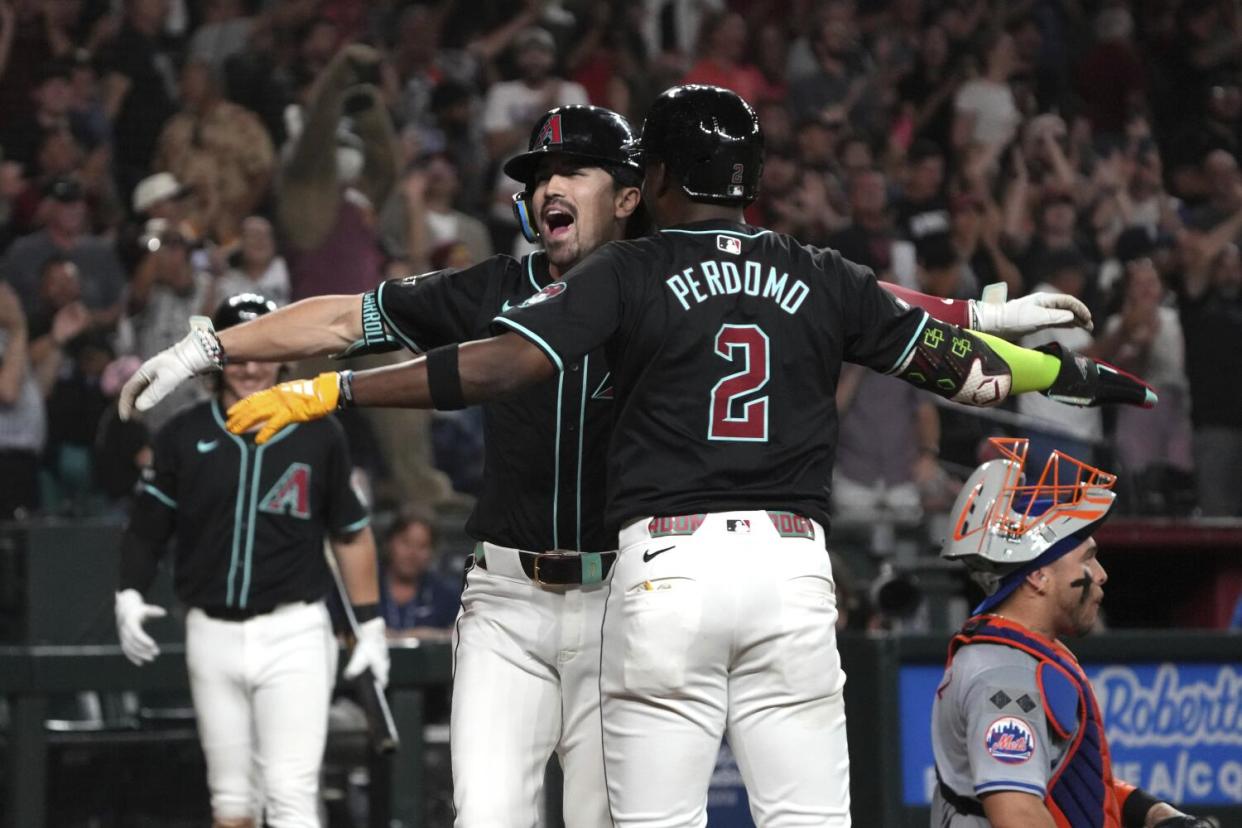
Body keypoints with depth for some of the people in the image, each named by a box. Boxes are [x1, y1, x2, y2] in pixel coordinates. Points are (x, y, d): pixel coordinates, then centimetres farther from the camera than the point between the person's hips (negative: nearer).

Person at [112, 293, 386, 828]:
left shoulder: (317, 436, 3)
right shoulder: (184, 437, 5)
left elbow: (351, 533, 11)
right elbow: (145, 531, 9)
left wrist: (371, 624, 8)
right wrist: (128, 595, -9)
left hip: (293, 631, -2)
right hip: (213, 635, 2)